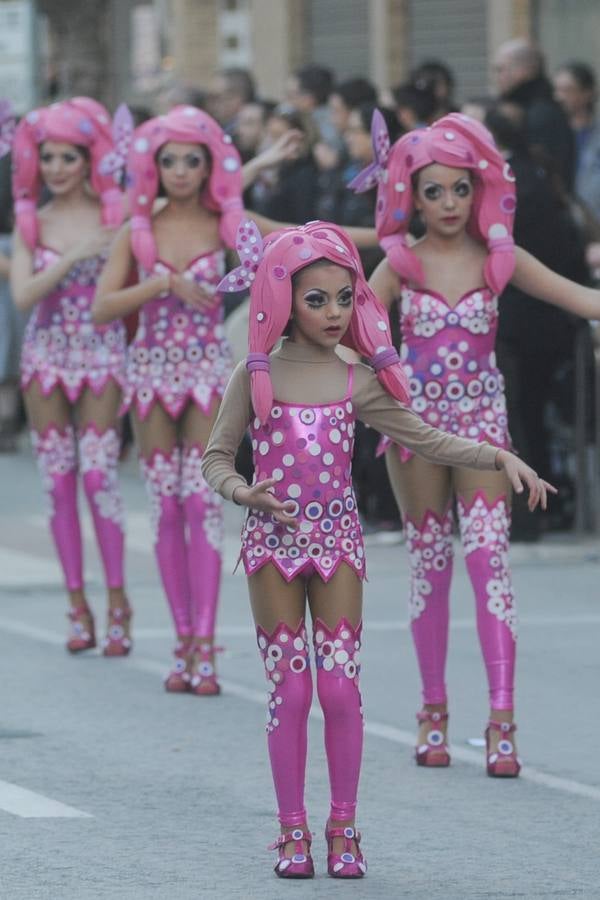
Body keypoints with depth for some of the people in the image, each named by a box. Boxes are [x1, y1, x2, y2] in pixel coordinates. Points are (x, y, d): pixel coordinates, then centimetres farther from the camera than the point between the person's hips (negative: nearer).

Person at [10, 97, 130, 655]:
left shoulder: (115, 214, -2)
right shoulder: (31, 222, 4)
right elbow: (22, 295, -7)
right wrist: (74, 257, -16)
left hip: (101, 356, -3)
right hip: (46, 358, 3)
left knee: (99, 474, -9)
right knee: (58, 480, 2)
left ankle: (117, 604, -4)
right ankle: (78, 607, 8)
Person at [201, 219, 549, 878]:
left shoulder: (357, 384, 1)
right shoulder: (255, 376, -3)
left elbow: (425, 439, 2)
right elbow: (216, 456, 2)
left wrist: (499, 457, -10)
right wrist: (242, 492, -18)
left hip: (336, 543, 1)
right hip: (272, 540, -1)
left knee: (340, 688, -2)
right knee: (289, 688, 1)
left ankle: (343, 830, 7)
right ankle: (293, 832, 9)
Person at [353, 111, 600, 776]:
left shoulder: (498, 259, 0)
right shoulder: (400, 265, -1)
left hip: (481, 422, 0)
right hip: (416, 421, 0)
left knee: (489, 557, -11)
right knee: (429, 564, 7)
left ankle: (501, 716, -14)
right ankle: (434, 709, 19)